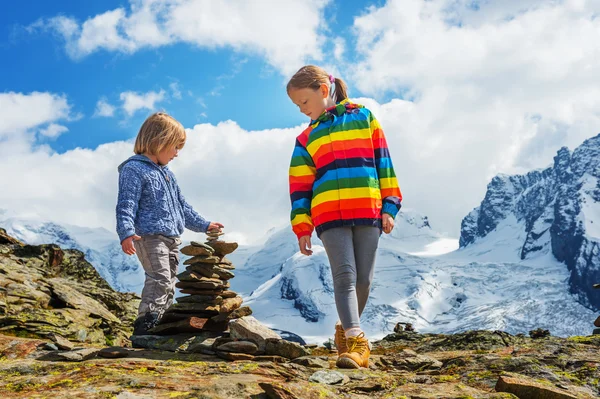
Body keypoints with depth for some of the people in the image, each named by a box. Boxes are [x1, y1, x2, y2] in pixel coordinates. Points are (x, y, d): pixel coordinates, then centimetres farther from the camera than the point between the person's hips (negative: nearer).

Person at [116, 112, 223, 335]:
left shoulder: (166, 173, 23)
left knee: (168, 285, 9)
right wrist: (126, 233, -32)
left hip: (172, 238, 9)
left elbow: (181, 206, 30)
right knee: (160, 279, -22)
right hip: (149, 236, -9)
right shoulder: (133, 170, -6)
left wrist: (203, 225, 30)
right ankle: (144, 327, -22)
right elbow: (126, 206, -17)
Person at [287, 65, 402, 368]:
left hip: (368, 213, 0)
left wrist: (388, 206, 2)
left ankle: (347, 330, 24)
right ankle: (356, 342, -16)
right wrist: (302, 227, 4)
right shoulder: (306, 139, 15)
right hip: (330, 217, 1)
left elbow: (382, 162, 7)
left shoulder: (363, 116, 10)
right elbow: (300, 185, 12)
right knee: (344, 276, -12)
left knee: (363, 279, 4)